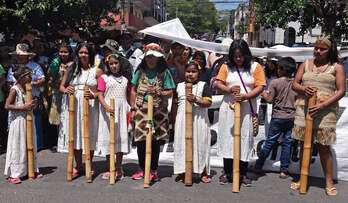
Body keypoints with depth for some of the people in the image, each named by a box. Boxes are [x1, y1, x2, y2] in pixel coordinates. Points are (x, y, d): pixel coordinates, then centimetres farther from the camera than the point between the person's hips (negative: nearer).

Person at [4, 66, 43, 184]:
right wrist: (23, 107, -22)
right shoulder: (14, 90, -12)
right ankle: (13, 174, 6)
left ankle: (32, 170, 23)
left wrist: (32, 105, 2)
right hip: (18, 121, -8)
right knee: (17, 147, -2)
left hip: (28, 120, 8)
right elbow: (7, 106, -18)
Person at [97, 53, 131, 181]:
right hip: (108, 112, -3)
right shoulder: (103, 78, 2)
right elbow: (100, 95, -7)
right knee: (108, 138, 1)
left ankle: (119, 169, 13)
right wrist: (106, 107, -23)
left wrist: (129, 111, 5)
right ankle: (110, 169, 11)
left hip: (122, 112, 3)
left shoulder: (125, 80, 13)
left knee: (121, 138, 3)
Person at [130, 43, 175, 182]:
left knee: (155, 142, 3)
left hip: (158, 111, -2)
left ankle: (153, 170, 16)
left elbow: (170, 93, -2)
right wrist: (133, 109, 5)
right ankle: (142, 169, 19)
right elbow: (134, 90, 11)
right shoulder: (140, 71, 7)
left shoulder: (164, 72, -1)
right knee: (140, 140, 3)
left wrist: (158, 93, -20)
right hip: (141, 110, 2)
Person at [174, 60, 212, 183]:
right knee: (181, 144, 3)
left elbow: (208, 102, -5)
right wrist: (174, 119, 15)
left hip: (199, 120, -3)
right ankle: (182, 172, 13)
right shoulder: (179, 86, 13)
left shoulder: (203, 85, 3)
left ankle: (203, 173, 12)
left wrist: (196, 100, -20)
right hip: (182, 120, 3)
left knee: (200, 144, 1)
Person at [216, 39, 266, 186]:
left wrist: (245, 96, -20)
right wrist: (229, 90, -17)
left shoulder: (255, 67, 1)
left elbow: (260, 87, -5)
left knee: (245, 140, 4)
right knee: (227, 139, 3)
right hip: (228, 109, 1)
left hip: (247, 110, -1)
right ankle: (227, 173, 15)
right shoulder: (226, 67, 6)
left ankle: (243, 174, 16)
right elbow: (218, 84, 3)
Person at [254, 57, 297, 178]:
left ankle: (258, 166, 18)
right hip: (292, 117, 3)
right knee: (287, 143, 7)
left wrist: (264, 93, 8)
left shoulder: (275, 83, -10)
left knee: (269, 142, 7)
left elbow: (270, 100, -9)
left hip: (278, 117, -2)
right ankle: (284, 171, 10)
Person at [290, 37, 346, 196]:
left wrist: (322, 106, -16)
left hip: (325, 111, -3)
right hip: (304, 109, 3)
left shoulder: (337, 67, 3)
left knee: (324, 147, -2)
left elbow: (341, 91, -5)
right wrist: (303, 89, -14)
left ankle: (329, 183, 9)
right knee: (304, 145, 9)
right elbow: (295, 84, 11)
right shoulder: (306, 64, 13)